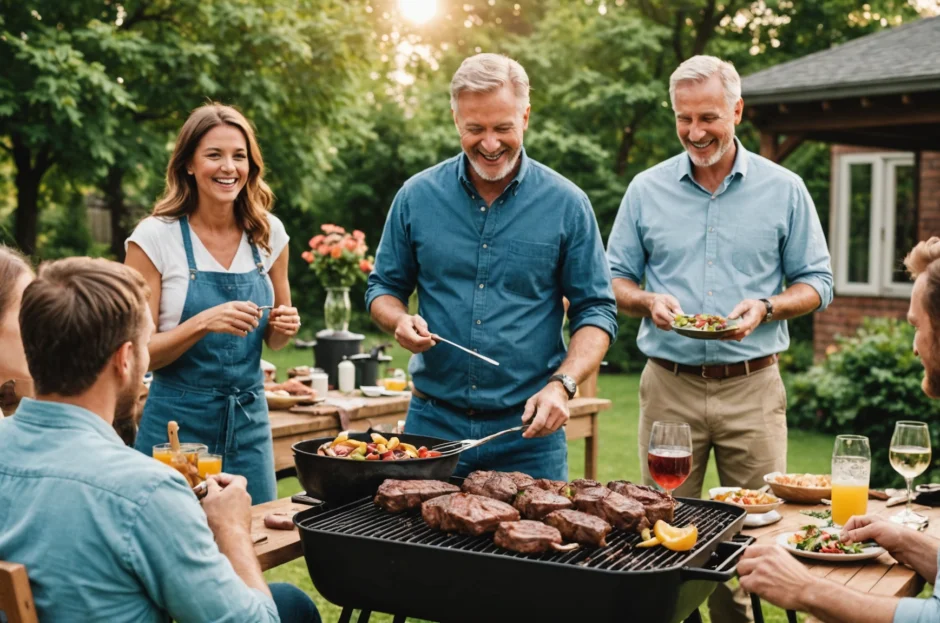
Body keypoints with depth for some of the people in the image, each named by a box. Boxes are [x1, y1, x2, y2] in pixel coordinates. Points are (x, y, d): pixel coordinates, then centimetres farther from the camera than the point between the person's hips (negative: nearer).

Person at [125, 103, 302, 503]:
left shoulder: (269, 234, 2)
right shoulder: (155, 237, -10)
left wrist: (285, 326, -8)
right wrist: (203, 322, -25)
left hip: (249, 423, 4)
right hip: (179, 422, -3)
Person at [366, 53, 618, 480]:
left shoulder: (566, 204, -2)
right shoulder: (417, 197, 2)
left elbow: (596, 311, 0)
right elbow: (383, 287, 12)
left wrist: (563, 384, -16)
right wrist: (400, 320, -11)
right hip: (433, 422, 1)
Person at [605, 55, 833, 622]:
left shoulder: (784, 190, 4)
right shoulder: (646, 190, 7)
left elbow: (816, 283, 7)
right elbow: (617, 281, 11)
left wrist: (766, 307, -12)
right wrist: (648, 301, -10)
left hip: (753, 387, 0)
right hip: (669, 386, 1)